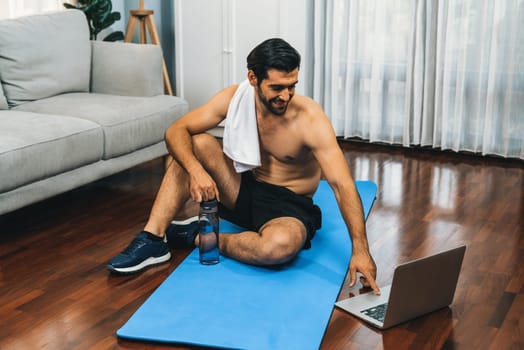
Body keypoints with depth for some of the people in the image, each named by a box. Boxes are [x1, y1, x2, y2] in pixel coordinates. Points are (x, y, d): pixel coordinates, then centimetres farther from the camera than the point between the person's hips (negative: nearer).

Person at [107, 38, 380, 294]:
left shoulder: (309, 118, -23)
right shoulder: (234, 98, -11)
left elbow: (342, 184, -28)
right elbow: (176, 131, -11)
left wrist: (360, 249, -37)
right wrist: (195, 170, -32)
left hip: (290, 206, -4)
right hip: (245, 189, 4)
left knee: (281, 245, -39)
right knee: (196, 144, -18)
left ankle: (197, 236, -14)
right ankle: (153, 238, -19)